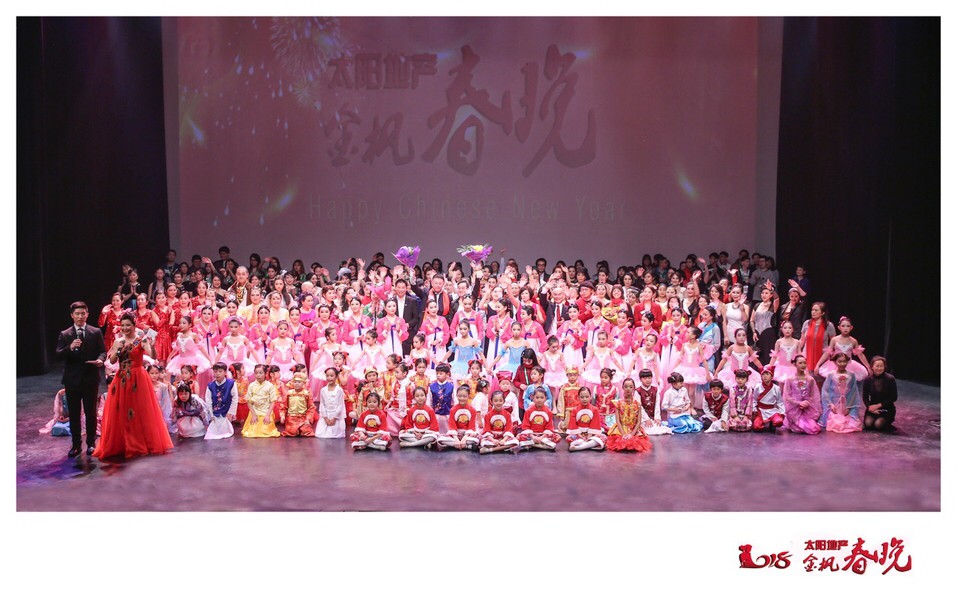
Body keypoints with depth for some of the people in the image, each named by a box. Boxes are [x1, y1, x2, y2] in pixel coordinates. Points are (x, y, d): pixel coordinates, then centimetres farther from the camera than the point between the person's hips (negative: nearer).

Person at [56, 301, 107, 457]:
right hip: (72, 379, 1)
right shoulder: (64, 334, 4)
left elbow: (103, 351, 1)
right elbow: (58, 354, -4)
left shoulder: (96, 332, 2)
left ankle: (91, 443, 17)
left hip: (90, 378, -1)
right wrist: (70, 347, -24)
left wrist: (100, 359, -21)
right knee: (73, 413, 7)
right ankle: (75, 444, 16)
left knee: (91, 412, 6)